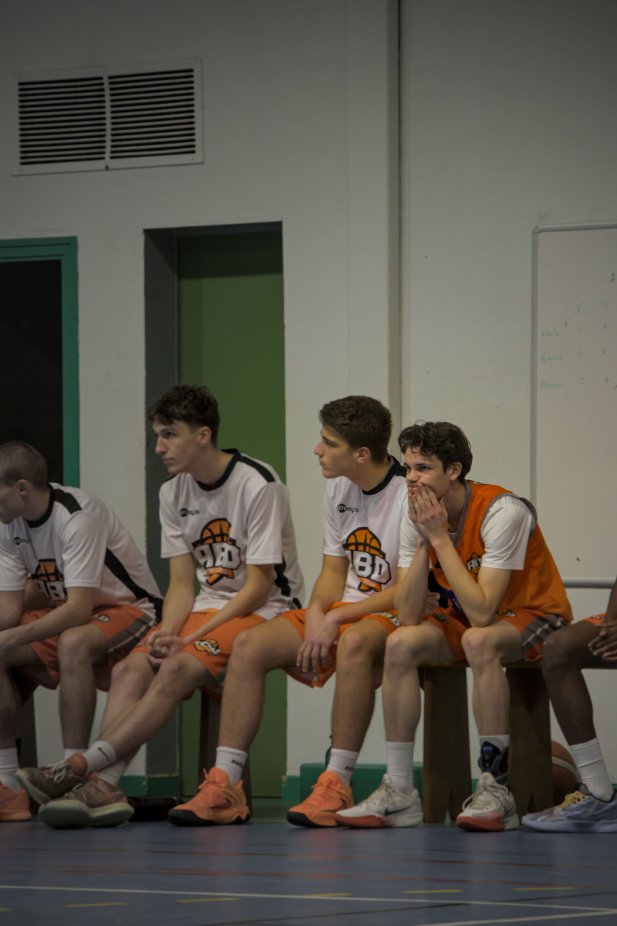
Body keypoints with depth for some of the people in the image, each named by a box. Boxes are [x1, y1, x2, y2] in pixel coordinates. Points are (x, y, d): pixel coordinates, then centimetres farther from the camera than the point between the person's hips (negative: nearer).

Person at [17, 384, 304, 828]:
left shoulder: (258, 486, -14)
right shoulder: (174, 493, 9)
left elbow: (258, 587, -15)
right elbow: (183, 583, 7)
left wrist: (192, 637, -20)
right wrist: (167, 633, -14)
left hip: (263, 610, -7)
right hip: (207, 606, 7)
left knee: (176, 670, -31)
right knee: (132, 668, -21)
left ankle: (82, 766, -39)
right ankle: (104, 786, -37)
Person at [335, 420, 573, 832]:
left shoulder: (502, 512, -25)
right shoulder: (418, 518, -7)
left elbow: (482, 614, -32)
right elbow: (410, 616, -14)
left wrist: (441, 537, -29)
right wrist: (423, 540, -22)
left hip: (536, 615, -6)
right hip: (470, 619, 6)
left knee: (479, 640, -37)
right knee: (401, 644, -20)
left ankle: (496, 790, -33)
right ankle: (399, 793, -17)